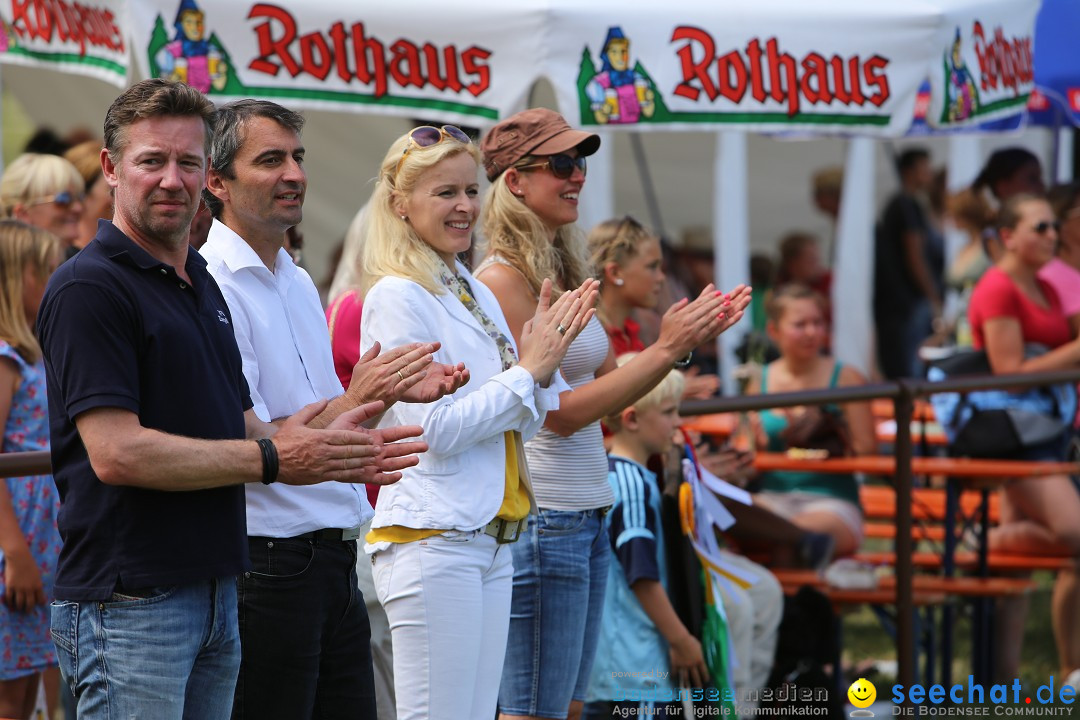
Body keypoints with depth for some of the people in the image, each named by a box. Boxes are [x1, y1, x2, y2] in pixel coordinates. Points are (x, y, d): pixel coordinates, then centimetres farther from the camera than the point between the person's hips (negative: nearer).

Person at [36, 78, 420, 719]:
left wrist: (327, 454, 1)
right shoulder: (88, 287, -12)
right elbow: (116, 452, -20)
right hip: (129, 606, -9)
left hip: (217, 593, 9)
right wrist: (273, 460, -14)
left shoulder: (203, 284, 17)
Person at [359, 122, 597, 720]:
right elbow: (435, 429, -16)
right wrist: (528, 369, -10)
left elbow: (521, 424, 18)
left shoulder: (475, 293, 16)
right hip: (431, 538, -8)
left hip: (490, 537, 8)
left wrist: (545, 360, 0)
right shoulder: (396, 296, -9)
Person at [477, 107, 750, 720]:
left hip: (587, 516, 9)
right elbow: (560, 411, -16)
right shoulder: (503, 279, -13)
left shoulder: (562, 273, 13)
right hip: (541, 517, -9)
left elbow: (610, 393, 17)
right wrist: (665, 349, -14)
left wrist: (691, 338, 5)